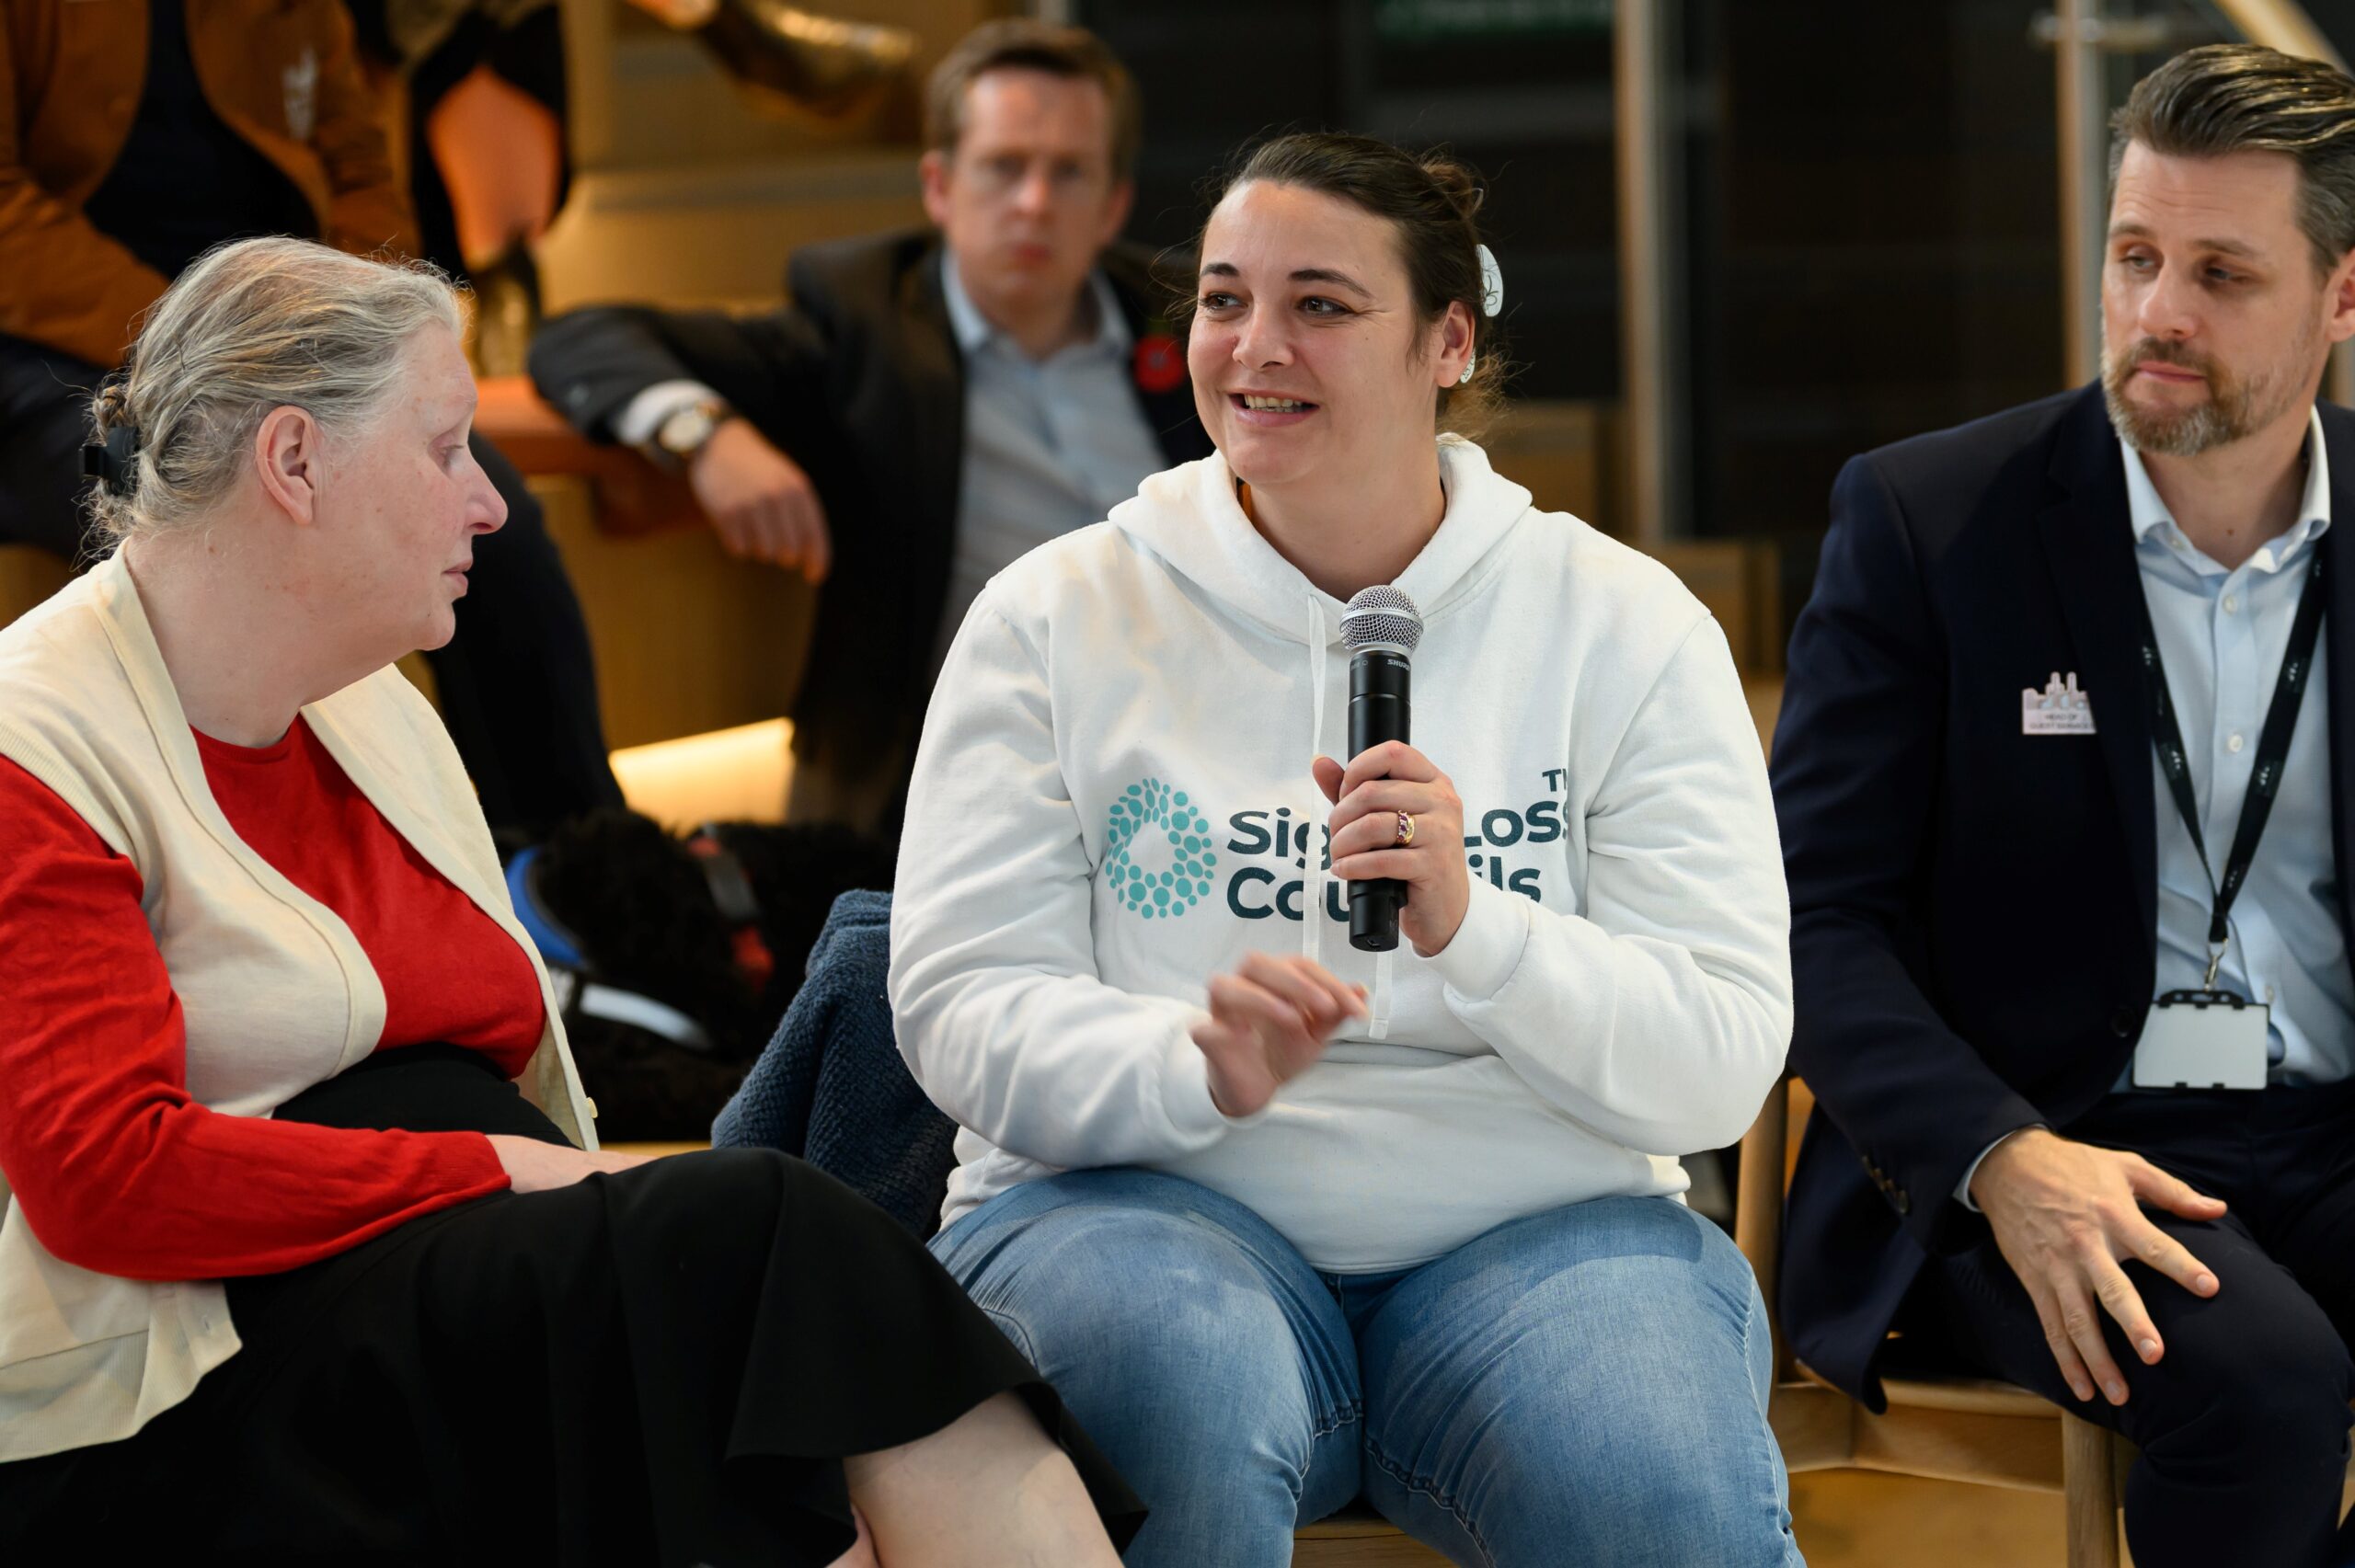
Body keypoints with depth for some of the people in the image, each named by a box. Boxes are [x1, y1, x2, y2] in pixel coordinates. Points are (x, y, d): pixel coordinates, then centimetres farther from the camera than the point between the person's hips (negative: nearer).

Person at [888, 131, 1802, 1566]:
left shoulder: (1623, 626, 5)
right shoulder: (1057, 616, 6)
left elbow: (1726, 1068, -2)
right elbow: (961, 1012, -2)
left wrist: (1473, 931, -20)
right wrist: (1198, 1069, -22)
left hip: (1535, 1227, 0)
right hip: (1152, 1204, 1)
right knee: (1176, 1394, -35)